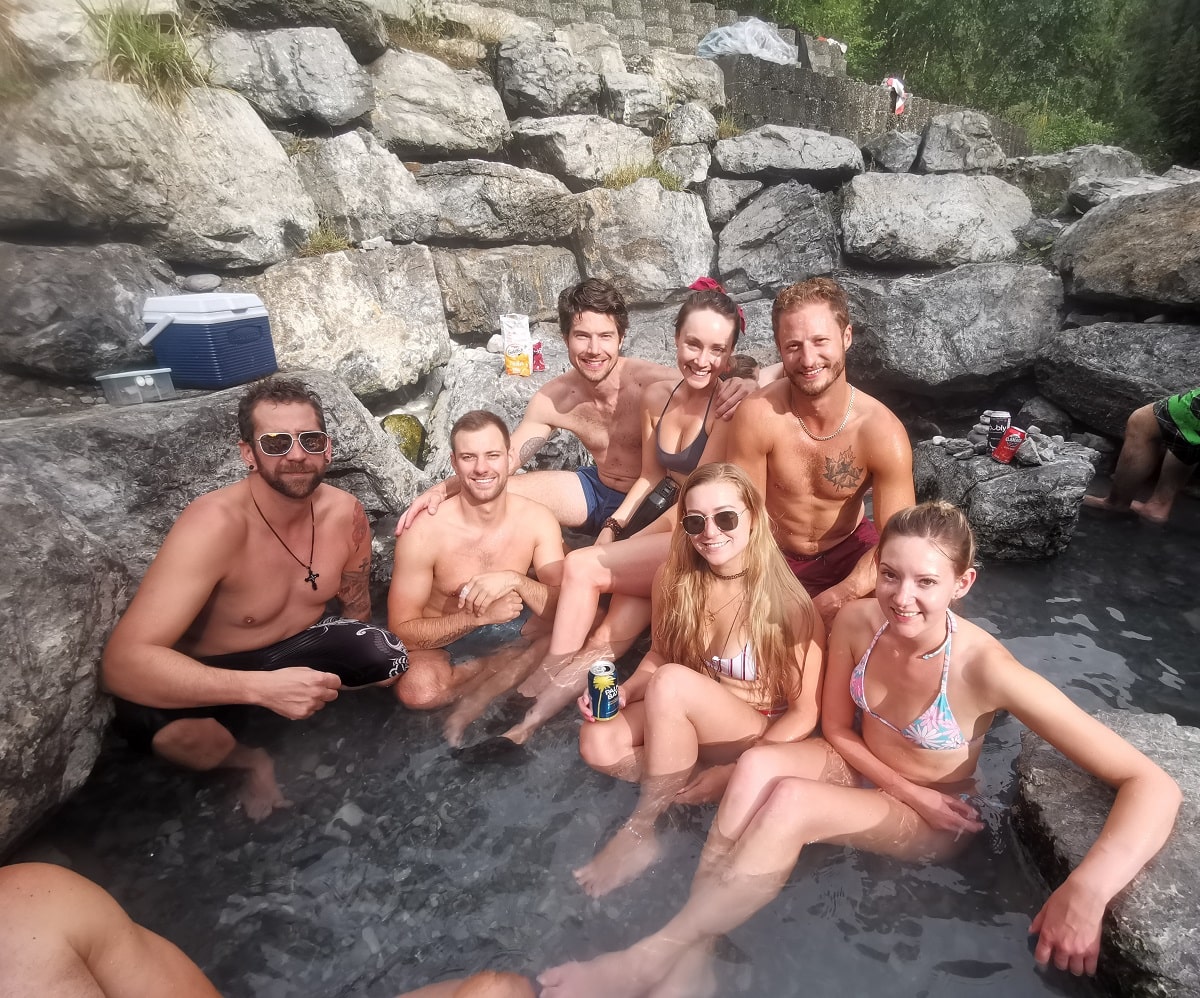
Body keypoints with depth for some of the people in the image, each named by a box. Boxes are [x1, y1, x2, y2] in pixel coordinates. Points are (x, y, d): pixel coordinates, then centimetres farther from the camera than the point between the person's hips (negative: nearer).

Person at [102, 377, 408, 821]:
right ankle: (249, 760, -1)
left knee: (395, 662, -22)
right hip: (216, 674, -3)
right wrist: (264, 688, -48)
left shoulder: (345, 512, -14)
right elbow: (123, 662, -38)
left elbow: (355, 605, 5)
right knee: (154, 719, -35)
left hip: (300, 648, 4)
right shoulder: (214, 525, -31)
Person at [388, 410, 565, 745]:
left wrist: (515, 581, -32)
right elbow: (402, 630, -19)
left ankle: (482, 692, -15)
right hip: (444, 643, -2)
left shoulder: (537, 519, -12)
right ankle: (513, 666, -9)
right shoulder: (424, 532, -21)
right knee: (418, 686, -37)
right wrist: (479, 616, -33)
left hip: (514, 628, 3)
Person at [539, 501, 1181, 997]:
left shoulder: (986, 670, -30)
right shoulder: (856, 622, -18)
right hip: (859, 772, 4)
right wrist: (903, 787, -16)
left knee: (790, 804, -32)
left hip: (934, 822, -3)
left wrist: (1087, 889, -43)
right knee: (758, 765, -29)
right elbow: (837, 730, -3)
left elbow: (1153, 785, -30)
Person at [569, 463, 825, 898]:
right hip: (690, 723, 4)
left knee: (672, 682, -32)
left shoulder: (785, 602, -20)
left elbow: (805, 713, -14)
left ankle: (640, 829, -15)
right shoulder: (672, 579, -9)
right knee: (598, 742, -23)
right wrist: (623, 692, -13)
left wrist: (738, 771, -22)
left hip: (759, 739, -4)